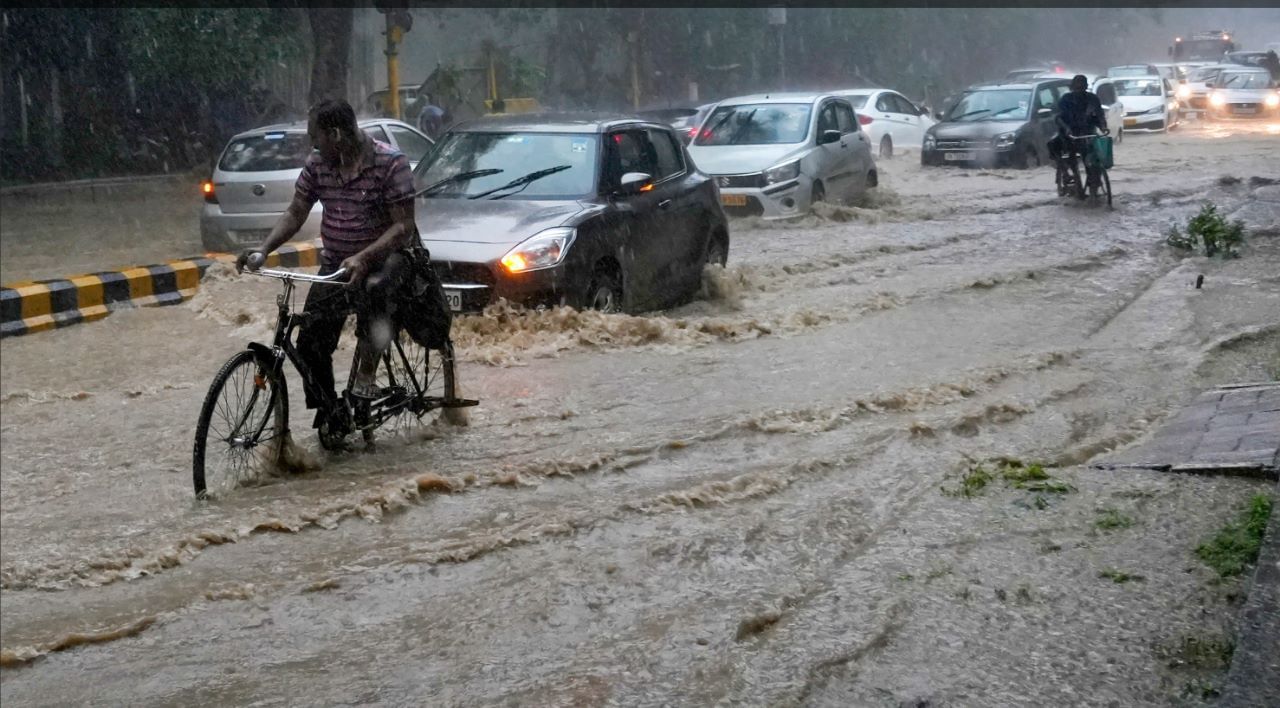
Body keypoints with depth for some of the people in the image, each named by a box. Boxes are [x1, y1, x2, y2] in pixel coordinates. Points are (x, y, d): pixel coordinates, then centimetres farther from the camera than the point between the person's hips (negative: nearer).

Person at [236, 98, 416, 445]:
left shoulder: (390, 162, -17)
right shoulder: (317, 165, 0)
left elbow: (403, 226, -20)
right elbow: (295, 213, 6)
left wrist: (363, 259, -33)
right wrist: (264, 248, -12)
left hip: (383, 257, -5)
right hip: (335, 263, 6)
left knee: (371, 291, -39)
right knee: (311, 342, -3)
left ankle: (367, 372, -19)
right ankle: (330, 416, 15)